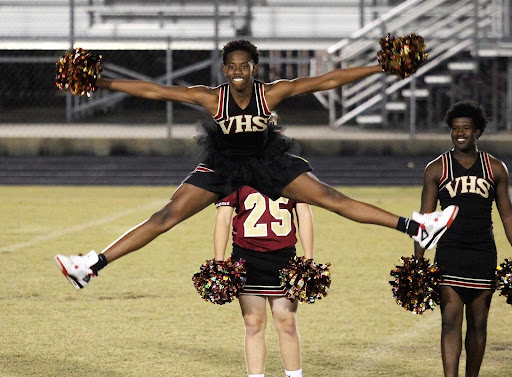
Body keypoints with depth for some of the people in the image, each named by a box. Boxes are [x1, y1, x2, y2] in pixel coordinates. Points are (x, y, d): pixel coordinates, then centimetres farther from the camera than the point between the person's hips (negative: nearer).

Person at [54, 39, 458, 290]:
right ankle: (92, 267, -13)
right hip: (223, 166, 0)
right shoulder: (211, 98, -15)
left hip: (266, 163, 0)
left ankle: (418, 229, -10)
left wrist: (381, 68, -18)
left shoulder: (273, 92, -15)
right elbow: (154, 91, -15)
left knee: (332, 198, -11)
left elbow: (326, 81, -14)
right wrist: (102, 83, -19)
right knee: (166, 216, -11)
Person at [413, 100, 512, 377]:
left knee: (478, 323, 6)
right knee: (451, 321, -11)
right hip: (450, 253, -2)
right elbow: (425, 219, 3)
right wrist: (417, 262, -3)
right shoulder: (436, 169, 3)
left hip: (484, 255, 2)